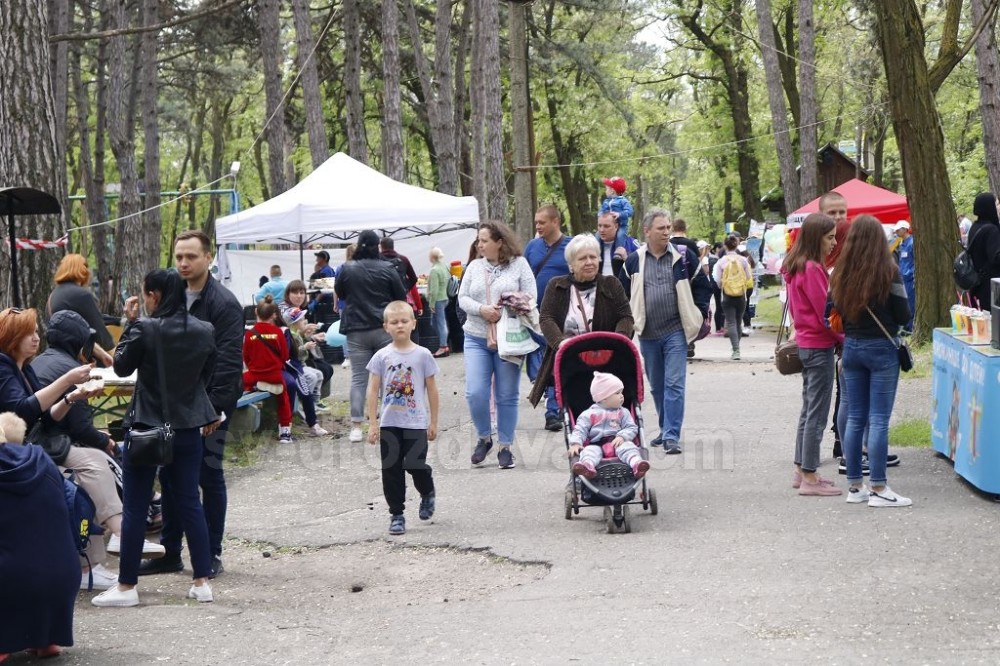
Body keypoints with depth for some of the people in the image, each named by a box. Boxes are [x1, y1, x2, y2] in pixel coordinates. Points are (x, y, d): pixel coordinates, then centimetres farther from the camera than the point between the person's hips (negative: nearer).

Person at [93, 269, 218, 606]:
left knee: (135, 508, 4)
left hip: (147, 426, -4)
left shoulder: (145, 329, -16)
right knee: (190, 503, 11)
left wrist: (131, 323, 1)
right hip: (188, 427, 5)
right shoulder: (204, 331, -1)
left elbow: (122, 367, -4)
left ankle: (127, 586, 7)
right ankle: (202, 582, 12)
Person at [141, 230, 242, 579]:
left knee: (209, 475, 0)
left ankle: (212, 555, 10)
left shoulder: (223, 303, -13)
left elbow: (229, 361, -17)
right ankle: (170, 552, 19)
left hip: (209, 403, -7)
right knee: (170, 474, 10)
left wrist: (215, 408, -21)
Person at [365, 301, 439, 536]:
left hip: (416, 422, -2)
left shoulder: (422, 355, -2)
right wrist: (373, 424, -3)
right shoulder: (382, 357, 0)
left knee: (416, 465, -6)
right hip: (388, 423, 2)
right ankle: (396, 514, 12)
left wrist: (433, 422, 4)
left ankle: (427, 494, 26)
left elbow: (432, 389, 4)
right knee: (391, 470, 3)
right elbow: (373, 390, 1)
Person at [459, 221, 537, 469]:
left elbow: (530, 297, -3)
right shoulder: (474, 267, 9)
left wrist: (505, 310, -16)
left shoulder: (519, 264, 0)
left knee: (507, 397, 4)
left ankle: (505, 447, 14)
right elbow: (462, 298, 6)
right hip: (476, 339, 2)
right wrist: (481, 309, -13)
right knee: (475, 393, -7)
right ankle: (483, 438, 15)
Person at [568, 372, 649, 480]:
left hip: (617, 443, 1)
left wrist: (622, 437, -13)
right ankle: (587, 466, -65)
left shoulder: (623, 413, 16)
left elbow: (632, 428, 8)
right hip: (596, 445, -1)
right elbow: (580, 430, 5)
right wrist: (575, 443, -14)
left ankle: (636, 464, -58)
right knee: (590, 450, -32)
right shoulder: (589, 414, 10)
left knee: (627, 446, -30)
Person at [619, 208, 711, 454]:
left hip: (676, 332, -3)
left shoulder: (684, 257, -1)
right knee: (656, 386, 13)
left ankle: (672, 435, -10)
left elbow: (702, 286, 8)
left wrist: (697, 314, 2)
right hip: (647, 334, 3)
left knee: (674, 384, -10)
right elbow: (623, 293, 14)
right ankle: (666, 429, 26)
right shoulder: (634, 261, 4)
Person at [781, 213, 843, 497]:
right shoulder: (812, 269, -19)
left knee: (809, 409, 17)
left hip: (806, 342, 10)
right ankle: (809, 478, -2)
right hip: (820, 346, -10)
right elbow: (825, 313, -19)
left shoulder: (796, 266, 10)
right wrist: (845, 338, -7)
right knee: (817, 413, -5)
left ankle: (802, 470, 24)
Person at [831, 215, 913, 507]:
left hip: (851, 347, 5)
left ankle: (855, 485, 15)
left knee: (855, 418, 10)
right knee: (879, 420, -2)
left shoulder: (842, 273, -1)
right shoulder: (888, 272, -13)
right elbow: (903, 316, -8)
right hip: (881, 348, -5)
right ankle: (878, 489, -1)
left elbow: (838, 311, 7)